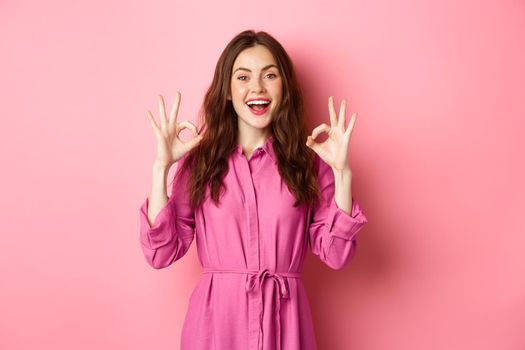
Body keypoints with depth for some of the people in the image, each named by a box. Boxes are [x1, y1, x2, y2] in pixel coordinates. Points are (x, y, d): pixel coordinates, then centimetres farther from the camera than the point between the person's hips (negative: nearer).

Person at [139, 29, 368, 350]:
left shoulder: (308, 161, -1)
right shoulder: (200, 159, -2)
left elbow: (336, 254, -6)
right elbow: (162, 253, -7)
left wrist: (341, 172, -14)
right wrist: (161, 167, -13)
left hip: (284, 320, 1)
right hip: (216, 318, 0)